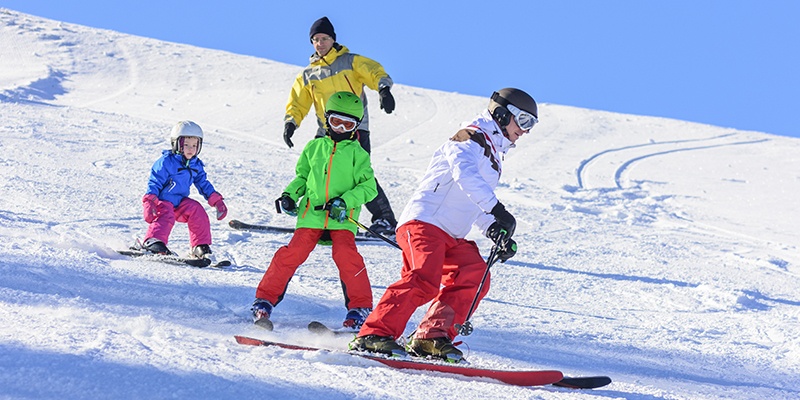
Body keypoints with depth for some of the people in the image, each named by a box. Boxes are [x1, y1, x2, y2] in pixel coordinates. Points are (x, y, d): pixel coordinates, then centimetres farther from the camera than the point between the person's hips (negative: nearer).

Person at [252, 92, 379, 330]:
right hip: (311, 214, 2)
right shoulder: (314, 147, 13)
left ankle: (360, 308, -7)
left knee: (346, 255, -21)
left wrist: (345, 201, -13)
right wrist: (289, 195, 6)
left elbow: (368, 187, 0)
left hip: (342, 219, -2)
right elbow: (302, 177, 23)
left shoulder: (357, 153, 5)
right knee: (292, 254, -10)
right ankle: (265, 300, 3)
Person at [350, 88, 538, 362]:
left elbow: (476, 207, 33)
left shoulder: (493, 155, 28)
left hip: (452, 236, 10)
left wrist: (496, 231, 14)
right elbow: (465, 175, -24)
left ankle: (431, 337, -9)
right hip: (424, 222, -10)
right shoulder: (471, 137, -2)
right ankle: (374, 334, -28)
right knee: (425, 280, -26)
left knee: (475, 278, -8)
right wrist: (497, 209, -34)